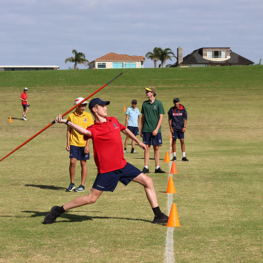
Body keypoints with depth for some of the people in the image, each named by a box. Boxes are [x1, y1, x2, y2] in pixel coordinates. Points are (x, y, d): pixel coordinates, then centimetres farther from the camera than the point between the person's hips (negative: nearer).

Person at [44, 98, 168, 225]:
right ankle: (58, 210, 7)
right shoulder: (94, 129, -13)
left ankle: (159, 216, 13)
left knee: (148, 181, 4)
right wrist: (66, 122, -49)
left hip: (122, 165, 7)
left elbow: (125, 130, 28)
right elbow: (85, 132, -37)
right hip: (107, 169, -7)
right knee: (91, 198, -6)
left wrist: (138, 141, 39)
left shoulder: (113, 120, 9)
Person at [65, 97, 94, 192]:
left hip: (84, 144, 0)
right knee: (72, 161, -8)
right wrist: (68, 143, 1)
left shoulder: (87, 115, 0)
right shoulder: (71, 116, 1)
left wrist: (87, 145, -7)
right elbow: (68, 130, 7)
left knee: (83, 163, 3)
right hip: (74, 143, 0)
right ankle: (72, 183, 9)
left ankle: (82, 185, 10)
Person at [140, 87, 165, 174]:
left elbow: (161, 117, -3)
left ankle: (157, 167, 9)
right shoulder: (145, 104, 6)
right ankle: (146, 167, 3)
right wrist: (141, 130, 9)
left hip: (156, 130, -2)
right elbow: (143, 117, 13)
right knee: (147, 148, 0)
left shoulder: (158, 103, -2)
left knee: (156, 148, 3)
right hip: (146, 129, 2)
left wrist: (157, 129, -11)